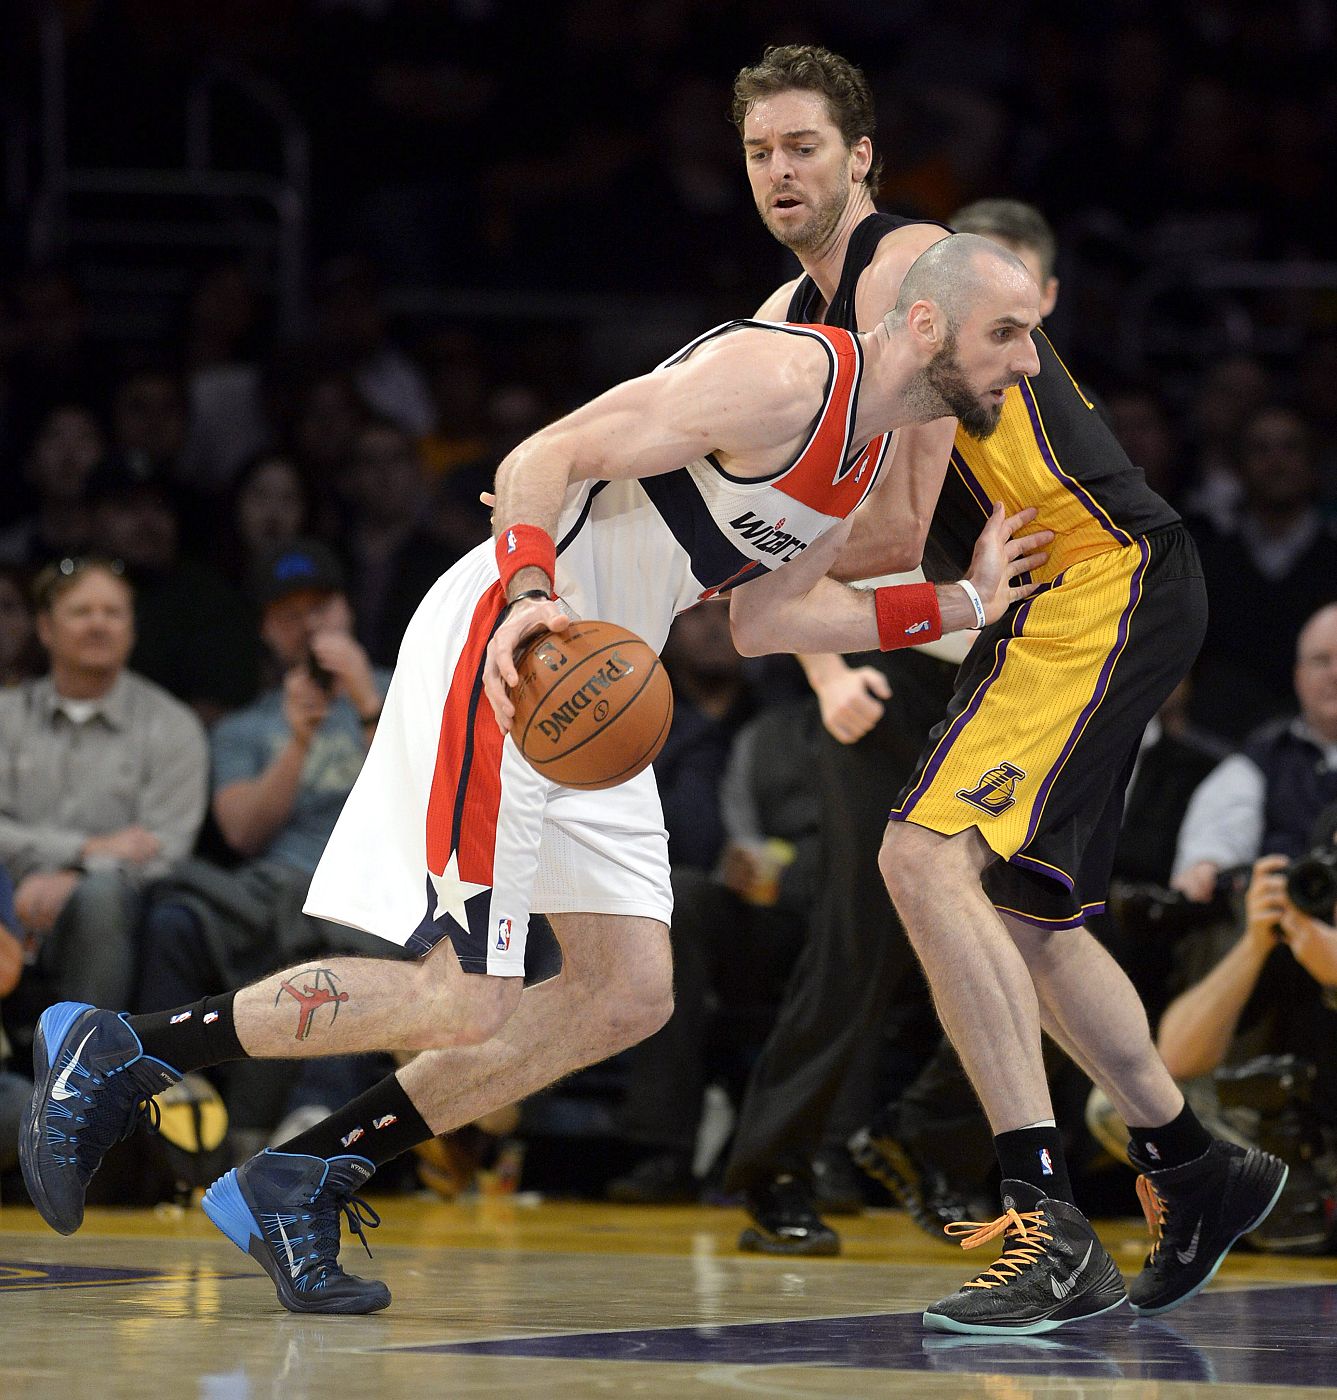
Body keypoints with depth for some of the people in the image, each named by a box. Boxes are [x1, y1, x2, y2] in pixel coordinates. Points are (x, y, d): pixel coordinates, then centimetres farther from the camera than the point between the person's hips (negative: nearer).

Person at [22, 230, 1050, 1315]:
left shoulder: (872, 464, 10)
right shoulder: (782, 378, -20)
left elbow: (761, 619, 16)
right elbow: (541, 461, -21)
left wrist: (962, 605, 12)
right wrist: (530, 597, -38)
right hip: (504, 654, -10)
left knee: (630, 998, 5)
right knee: (468, 1006, -13)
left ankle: (297, 1185, 8)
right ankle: (112, 1053, -1)